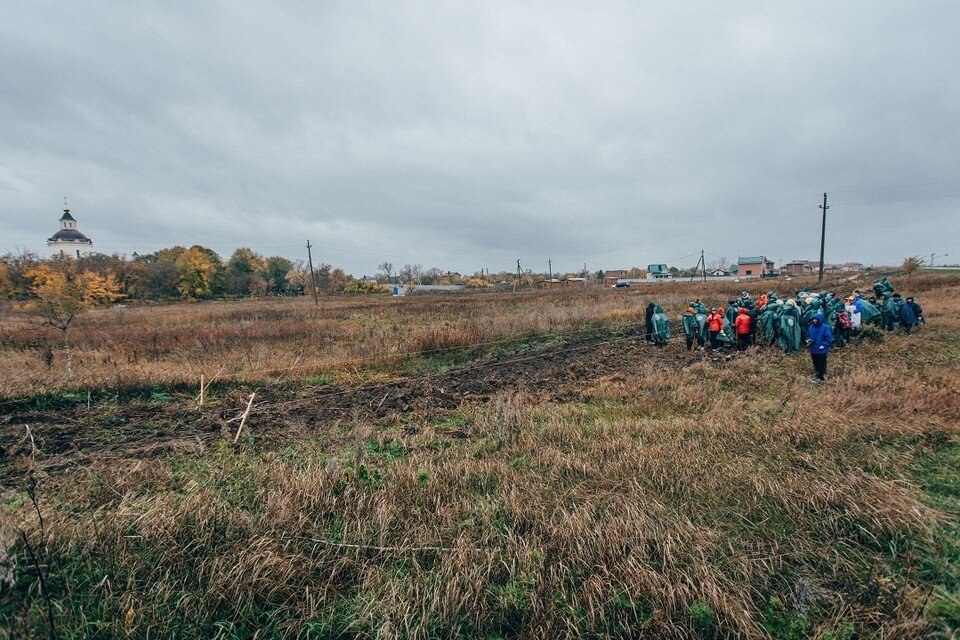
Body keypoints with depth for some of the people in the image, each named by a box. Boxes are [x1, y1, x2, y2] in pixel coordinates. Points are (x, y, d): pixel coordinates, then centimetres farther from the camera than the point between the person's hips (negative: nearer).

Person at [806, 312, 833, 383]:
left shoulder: (825, 327, -14)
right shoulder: (811, 327, 3)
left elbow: (829, 338, -13)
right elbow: (808, 335, 17)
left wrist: (824, 345, -19)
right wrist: (808, 340, -2)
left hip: (821, 350, -6)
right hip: (813, 349, 6)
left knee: (821, 364, 5)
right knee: (815, 363, 18)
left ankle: (820, 377, 15)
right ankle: (816, 375, 32)